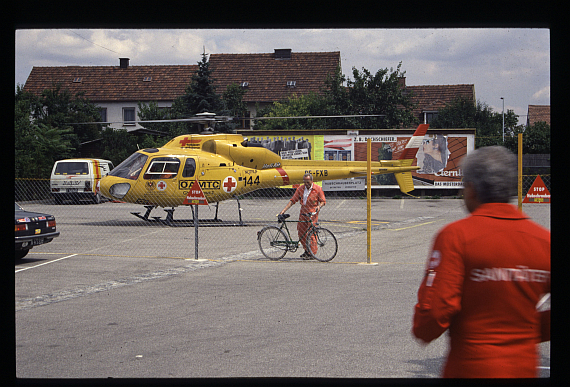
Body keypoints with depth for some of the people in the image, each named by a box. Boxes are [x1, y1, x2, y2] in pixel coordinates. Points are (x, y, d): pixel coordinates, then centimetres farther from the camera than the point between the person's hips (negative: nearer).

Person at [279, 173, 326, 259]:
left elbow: (323, 201, 1)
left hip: (312, 213, -5)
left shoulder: (317, 189, -5)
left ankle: (312, 253, -2)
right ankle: (307, 250, 22)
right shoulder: (300, 189, 3)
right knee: (301, 232, 6)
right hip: (303, 213, 5)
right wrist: (284, 210, -7)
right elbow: (292, 200, 2)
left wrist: (319, 206, -22)